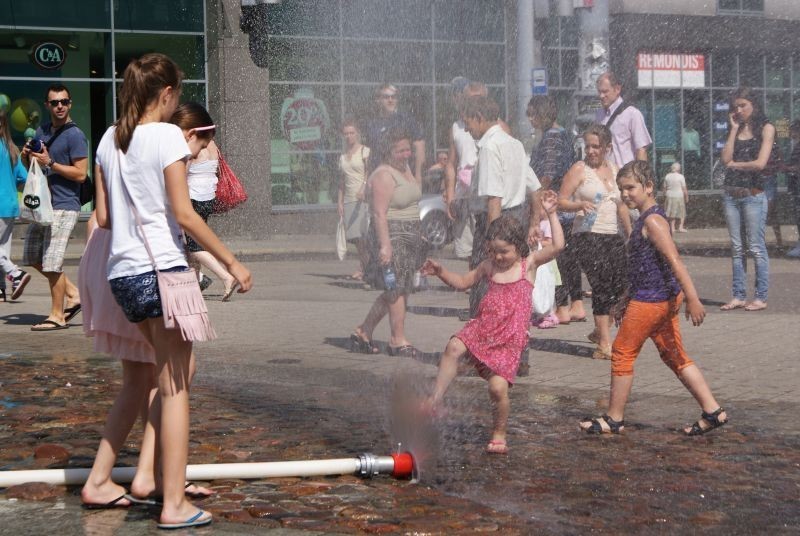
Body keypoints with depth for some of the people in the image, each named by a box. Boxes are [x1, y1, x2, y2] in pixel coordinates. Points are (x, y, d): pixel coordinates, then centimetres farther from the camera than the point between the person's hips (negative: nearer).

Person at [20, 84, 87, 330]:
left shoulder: (75, 135, -11)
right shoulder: (42, 131, 13)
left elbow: (81, 173, -16)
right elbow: (32, 166, 24)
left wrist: (50, 164, -21)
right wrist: (27, 157, 1)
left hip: (63, 206, -9)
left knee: (52, 262, -6)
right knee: (33, 257, 13)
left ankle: (57, 316, 4)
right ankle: (73, 294, 23)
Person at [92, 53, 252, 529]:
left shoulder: (110, 140, 11)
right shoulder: (168, 135, -9)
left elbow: (104, 216, 12)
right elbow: (184, 214, -14)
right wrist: (231, 262, -8)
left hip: (122, 271, 7)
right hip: (161, 268, -7)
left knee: (180, 368, 22)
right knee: (175, 387, -3)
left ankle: (165, 475, 23)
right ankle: (175, 505, -2)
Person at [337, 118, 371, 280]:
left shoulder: (365, 151, -1)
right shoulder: (343, 156, 18)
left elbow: (369, 173, -15)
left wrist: (363, 189, -32)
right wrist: (340, 201, 13)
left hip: (364, 198, -6)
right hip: (349, 200, 6)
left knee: (364, 235, -14)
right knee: (356, 237, 1)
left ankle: (364, 269, -12)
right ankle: (363, 268, 5)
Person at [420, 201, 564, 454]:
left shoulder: (529, 264, 1)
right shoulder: (489, 266, 12)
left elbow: (557, 246, -12)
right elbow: (463, 282, 24)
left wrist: (550, 213, -15)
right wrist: (441, 272, 9)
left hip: (510, 338, -3)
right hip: (482, 327, 4)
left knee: (498, 387, -13)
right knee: (454, 347, -26)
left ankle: (499, 434, 10)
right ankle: (435, 399, -19)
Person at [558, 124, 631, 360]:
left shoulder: (615, 171, 16)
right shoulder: (579, 169, -2)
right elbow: (561, 200, -6)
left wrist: (630, 235, 23)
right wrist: (580, 205, -24)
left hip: (613, 236, 6)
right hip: (588, 236, -6)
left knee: (620, 286, 1)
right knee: (602, 285, -15)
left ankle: (600, 332, 24)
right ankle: (605, 343, -12)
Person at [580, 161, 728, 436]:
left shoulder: (652, 220, -16)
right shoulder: (646, 219, 14)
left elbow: (674, 260, -25)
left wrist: (692, 299, -30)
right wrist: (627, 301, 28)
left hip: (650, 300, -10)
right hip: (665, 299, 10)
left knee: (622, 353, 1)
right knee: (675, 356, 12)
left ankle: (614, 419, 11)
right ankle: (712, 412, 11)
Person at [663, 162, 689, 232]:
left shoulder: (667, 176, 2)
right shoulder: (681, 177, -9)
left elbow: (665, 188, 7)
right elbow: (684, 189, -8)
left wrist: (665, 197, 16)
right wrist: (686, 197, 2)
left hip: (669, 197, 4)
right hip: (679, 197, -4)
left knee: (671, 213, 8)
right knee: (681, 213, 8)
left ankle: (672, 228, 7)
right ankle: (680, 227, 3)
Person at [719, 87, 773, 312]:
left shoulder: (766, 128, -1)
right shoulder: (736, 129, 14)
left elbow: (760, 163, -13)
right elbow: (725, 158, -2)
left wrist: (734, 164, -1)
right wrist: (734, 129, 1)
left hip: (753, 195, -6)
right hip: (731, 194, 6)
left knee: (757, 248, -4)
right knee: (736, 248, 7)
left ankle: (761, 298, 0)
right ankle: (739, 296, 10)